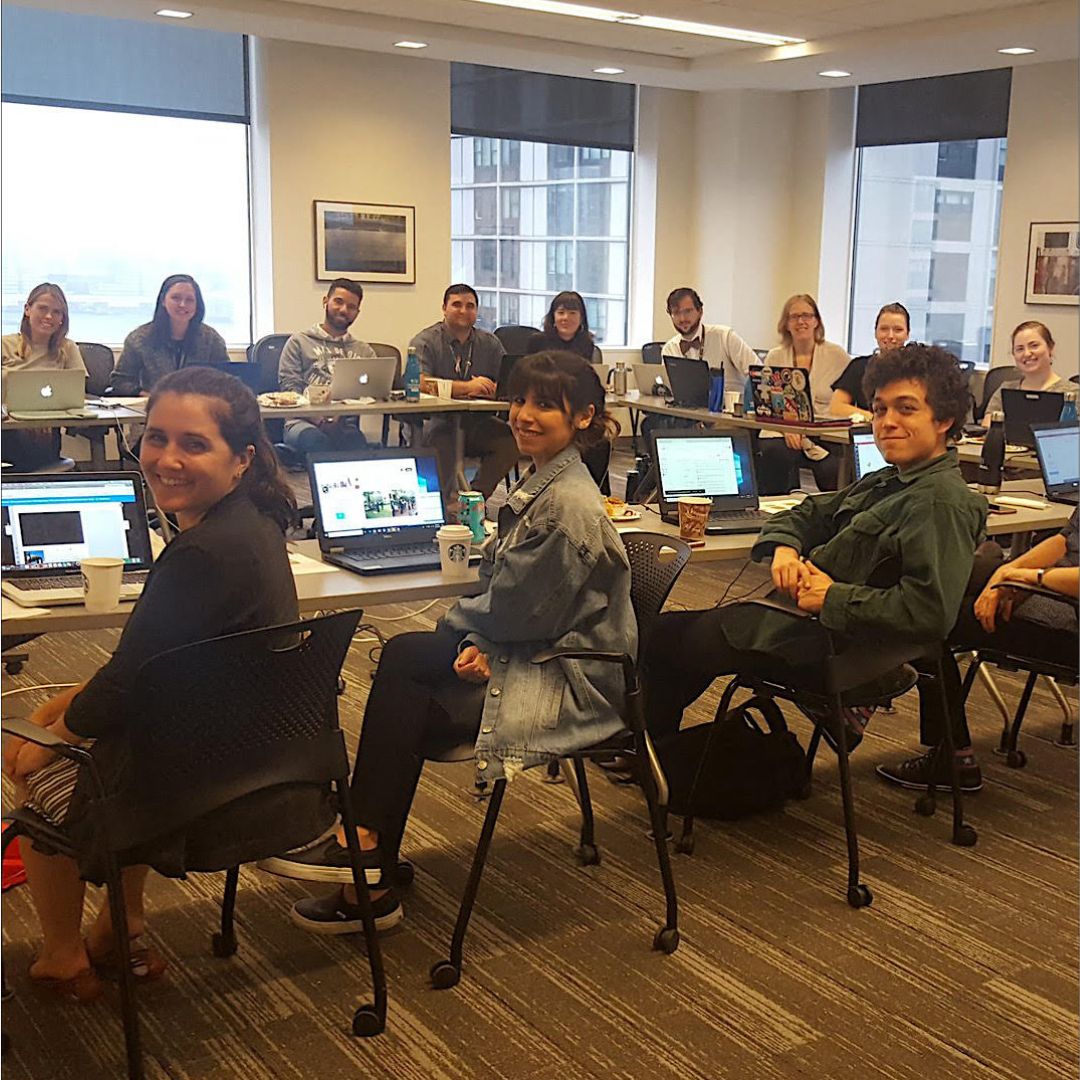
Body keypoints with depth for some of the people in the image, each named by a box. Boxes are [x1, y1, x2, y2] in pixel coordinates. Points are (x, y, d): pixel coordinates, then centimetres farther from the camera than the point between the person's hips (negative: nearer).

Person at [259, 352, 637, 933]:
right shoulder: (539, 483, 8)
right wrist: (478, 643, -11)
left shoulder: (567, 504, -23)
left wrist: (458, 627, 0)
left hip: (570, 679, -9)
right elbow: (502, 589, 8)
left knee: (407, 705, -11)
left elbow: (518, 614, -19)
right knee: (401, 654, -1)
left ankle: (364, 845, 10)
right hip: (534, 651, 9)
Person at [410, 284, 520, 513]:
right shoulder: (425, 342, 2)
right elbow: (420, 383, -16)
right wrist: (466, 387, -20)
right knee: (443, 440, -38)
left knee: (513, 439, -25)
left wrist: (486, 388, -17)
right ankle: (451, 500, -29)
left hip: (477, 422, 4)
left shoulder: (490, 343, 16)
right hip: (437, 422, -4)